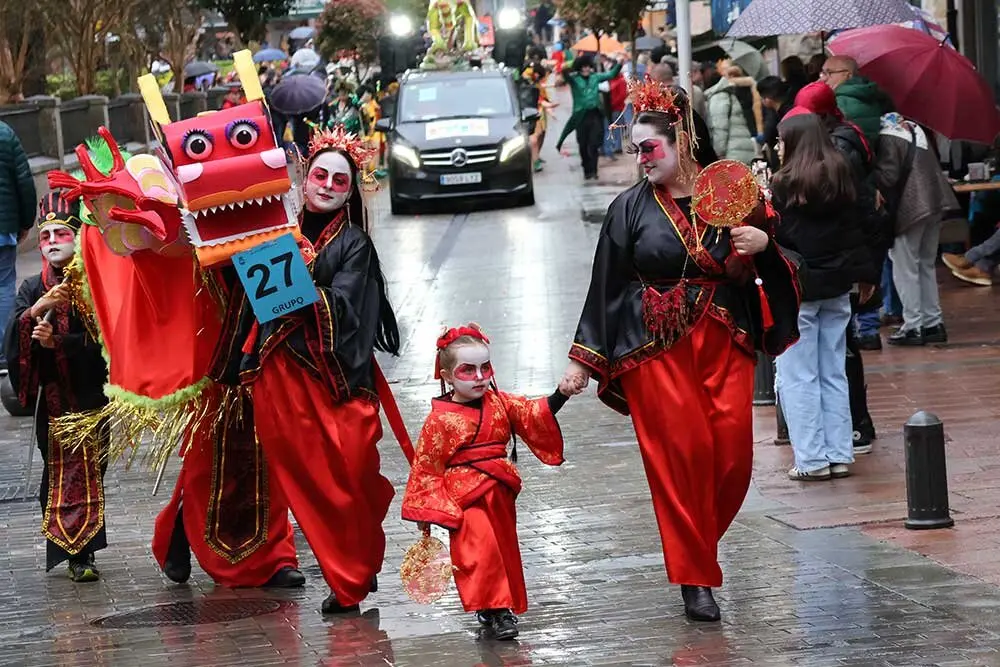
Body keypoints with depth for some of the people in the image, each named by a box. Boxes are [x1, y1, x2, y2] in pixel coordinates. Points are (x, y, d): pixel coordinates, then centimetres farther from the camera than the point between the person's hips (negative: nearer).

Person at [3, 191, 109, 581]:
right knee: (58, 470, 3)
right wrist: (37, 310, -22)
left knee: (86, 471, -4)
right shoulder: (33, 290, 7)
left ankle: (80, 553, -3)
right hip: (51, 398, 3)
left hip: (90, 393, -3)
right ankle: (77, 553, 9)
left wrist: (58, 342, -18)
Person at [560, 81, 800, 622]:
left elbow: (766, 272, 11)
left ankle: (698, 543, 19)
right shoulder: (631, 208, 2)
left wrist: (763, 243, -12)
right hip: (655, 348, -1)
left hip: (723, 342, 2)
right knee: (680, 454, -7)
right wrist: (582, 359, 3)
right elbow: (606, 285, 5)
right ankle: (695, 578, 2)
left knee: (733, 450, -7)